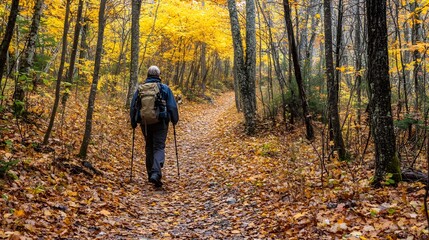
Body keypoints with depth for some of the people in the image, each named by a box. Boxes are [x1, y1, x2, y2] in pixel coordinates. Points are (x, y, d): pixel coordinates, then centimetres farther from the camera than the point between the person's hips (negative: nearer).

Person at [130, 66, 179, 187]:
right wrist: (175, 120, 11)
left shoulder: (140, 89, 3)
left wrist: (133, 122, 19)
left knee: (149, 147, 18)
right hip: (160, 123, -3)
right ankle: (156, 173, -21)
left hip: (145, 123, 3)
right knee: (159, 148, 0)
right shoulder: (165, 88, -3)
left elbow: (133, 107, 8)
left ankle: (151, 174, 24)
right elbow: (172, 106, -3)